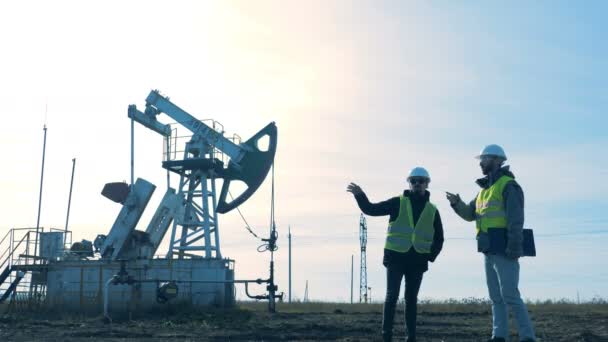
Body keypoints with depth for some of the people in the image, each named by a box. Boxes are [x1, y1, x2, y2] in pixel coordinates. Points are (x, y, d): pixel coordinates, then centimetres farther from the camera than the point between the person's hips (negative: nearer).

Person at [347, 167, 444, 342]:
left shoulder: (432, 210, 10)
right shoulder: (398, 203, 2)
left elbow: (438, 238, 17)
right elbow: (371, 209, -2)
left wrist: (431, 256, 2)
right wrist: (360, 195, -18)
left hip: (418, 260, 2)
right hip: (396, 257, -2)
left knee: (411, 298, 7)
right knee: (392, 295, -7)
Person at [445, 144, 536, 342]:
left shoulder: (508, 185, -7)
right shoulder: (486, 188, 20)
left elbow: (516, 220, -15)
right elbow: (470, 214, 20)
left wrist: (514, 248, -22)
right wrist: (457, 203, 1)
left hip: (504, 250, -9)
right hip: (490, 251, 9)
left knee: (510, 296, -11)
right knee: (496, 297, 10)